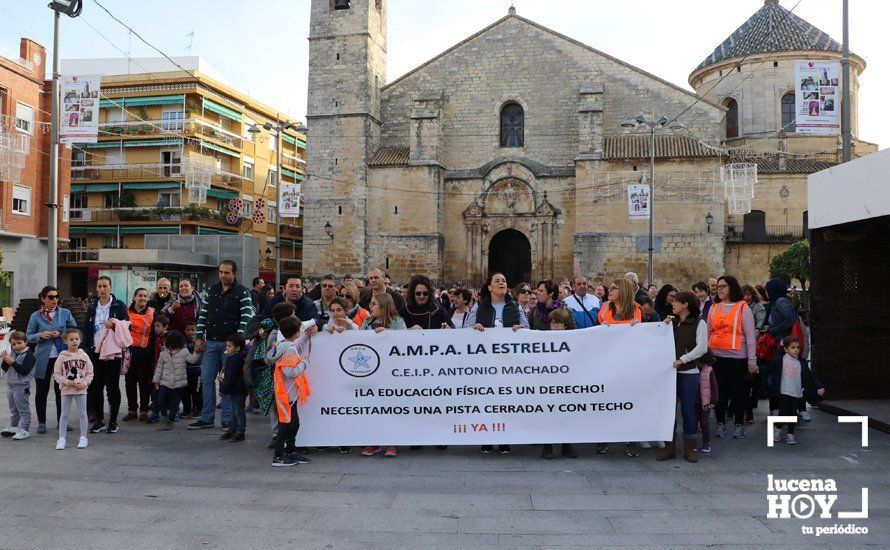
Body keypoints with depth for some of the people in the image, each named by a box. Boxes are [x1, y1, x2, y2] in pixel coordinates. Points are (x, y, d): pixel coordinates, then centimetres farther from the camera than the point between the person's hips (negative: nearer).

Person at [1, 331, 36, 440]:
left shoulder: (29, 356, -15)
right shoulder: (12, 354, 8)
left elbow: (24, 371, -23)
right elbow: (5, 369, 9)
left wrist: (12, 362, -25)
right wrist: (5, 361, -10)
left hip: (21, 387, -8)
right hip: (10, 385, 8)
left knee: (23, 409, -2)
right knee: (13, 409, 20)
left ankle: (24, 430, 1)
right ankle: (14, 427, 31)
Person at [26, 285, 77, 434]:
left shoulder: (65, 313, 3)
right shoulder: (36, 316, 1)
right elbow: (28, 336, 5)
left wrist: (61, 334, -11)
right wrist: (40, 335, -14)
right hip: (43, 358, -1)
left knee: (61, 390, 8)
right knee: (42, 391, 7)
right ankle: (41, 422, 18)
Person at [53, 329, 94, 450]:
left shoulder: (84, 356, 0)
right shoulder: (62, 357, -3)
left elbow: (90, 373, 2)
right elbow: (56, 374, -3)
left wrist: (84, 383, -13)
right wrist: (67, 382, -16)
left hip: (81, 390, 1)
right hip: (66, 389, 0)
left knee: (82, 414, 5)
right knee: (64, 414, 6)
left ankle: (83, 438, 13)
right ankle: (62, 438, 14)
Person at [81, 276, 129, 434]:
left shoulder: (119, 306, 0)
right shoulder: (92, 308, 14)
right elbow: (85, 330, 14)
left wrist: (113, 325, -19)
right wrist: (86, 349, 3)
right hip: (95, 352, 4)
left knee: (113, 387, 2)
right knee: (95, 387, 6)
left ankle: (113, 421, 11)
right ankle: (98, 420, 16)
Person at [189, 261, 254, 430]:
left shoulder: (242, 293, -3)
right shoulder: (212, 290, 13)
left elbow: (247, 317, -9)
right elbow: (203, 315, 15)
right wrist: (199, 337, 7)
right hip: (210, 342, 5)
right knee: (206, 380, 6)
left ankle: (227, 418, 8)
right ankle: (206, 418, 16)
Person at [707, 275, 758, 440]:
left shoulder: (743, 308, -2)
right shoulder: (714, 308, 10)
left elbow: (750, 336, -4)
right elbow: (708, 333, 14)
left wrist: (752, 361, -8)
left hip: (736, 357, -3)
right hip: (716, 356, 4)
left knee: (737, 391, 4)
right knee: (719, 390, 8)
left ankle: (739, 424, 17)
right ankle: (720, 423, 20)